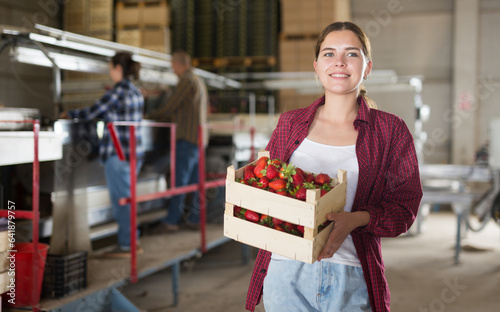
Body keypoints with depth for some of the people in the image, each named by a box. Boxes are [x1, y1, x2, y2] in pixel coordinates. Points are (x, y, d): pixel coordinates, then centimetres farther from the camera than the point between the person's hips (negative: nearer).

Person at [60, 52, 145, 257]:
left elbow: (91, 113, -8)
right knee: (125, 199, 16)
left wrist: (70, 114, 10)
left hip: (117, 153, -8)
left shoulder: (117, 91, -13)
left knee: (120, 200, -1)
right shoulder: (136, 93, 12)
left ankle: (125, 246, 4)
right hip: (135, 151, 8)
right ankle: (132, 242, 20)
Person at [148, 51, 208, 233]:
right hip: (199, 137, 9)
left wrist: (152, 116, 5)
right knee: (196, 180, 9)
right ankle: (195, 219, 12)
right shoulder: (199, 82, 19)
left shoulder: (186, 82, -10)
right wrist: (166, 116, 24)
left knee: (179, 180, -9)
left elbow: (170, 107, -10)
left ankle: (171, 221, -8)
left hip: (187, 138, -9)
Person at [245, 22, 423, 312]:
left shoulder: (390, 130, 2)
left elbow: (404, 206, -2)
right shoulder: (290, 124, 9)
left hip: (351, 279, -1)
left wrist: (355, 220, -20)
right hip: (286, 271, 2)